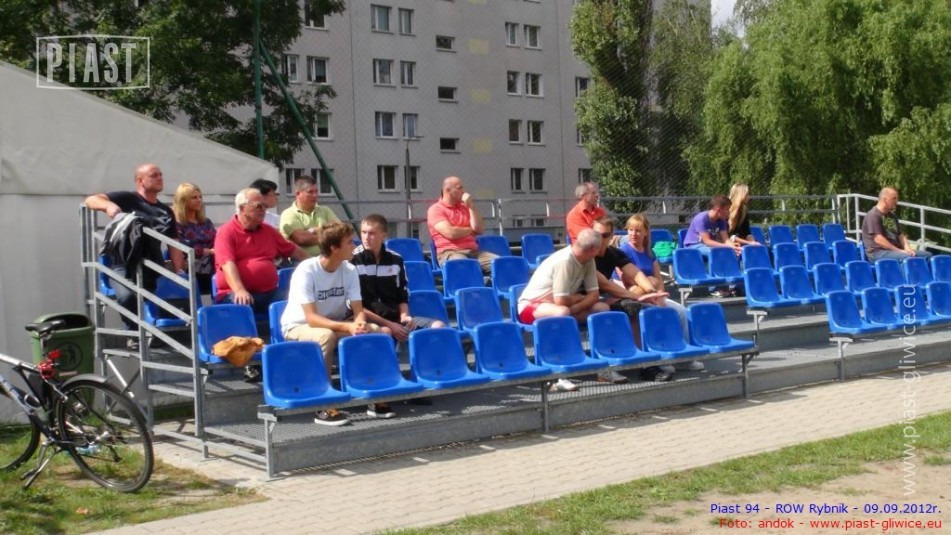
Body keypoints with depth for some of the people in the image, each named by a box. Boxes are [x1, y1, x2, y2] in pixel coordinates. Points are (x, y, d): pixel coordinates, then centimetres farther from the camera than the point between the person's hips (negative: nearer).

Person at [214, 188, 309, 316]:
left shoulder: (269, 231, 19)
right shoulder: (226, 232, -2)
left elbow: (293, 250, 30)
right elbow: (228, 264, -17)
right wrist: (240, 290, -32)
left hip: (269, 292, 5)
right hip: (237, 293, -5)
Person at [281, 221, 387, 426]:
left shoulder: (349, 270, -8)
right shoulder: (306, 271, -25)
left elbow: (358, 310, -10)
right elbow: (311, 318, -30)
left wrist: (359, 324, -34)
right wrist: (347, 327, -41)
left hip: (335, 324, 5)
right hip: (299, 327, -5)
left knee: (379, 332, -18)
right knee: (326, 335, -39)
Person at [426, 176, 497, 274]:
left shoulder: (465, 207, 21)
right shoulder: (436, 209, 1)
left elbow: (479, 229, 11)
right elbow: (450, 233, -13)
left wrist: (471, 206, 4)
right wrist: (471, 230, 6)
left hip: (473, 252, 6)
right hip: (449, 253, -6)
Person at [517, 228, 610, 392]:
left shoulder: (588, 261, -3)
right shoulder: (564, 261, -28)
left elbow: (594, 294, -2)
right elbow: (561, 301, -29)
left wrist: (575, 307, -20)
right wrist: (579, 298, -7)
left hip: (559, 304, 8)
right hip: (531, 305, -8)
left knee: (603, 309, -5)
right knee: (562, 312, -40)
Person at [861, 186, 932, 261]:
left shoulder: (892, 216, 21)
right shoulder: (873, 215, -8)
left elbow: (900, 235, 21)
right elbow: (878, 239, -18)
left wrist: (907, 248, -1)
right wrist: (899, 251, -17)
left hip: (895, 250, 9)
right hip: (878, 252, -9)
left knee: (927, 255, -4)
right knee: (908, 257, -34)